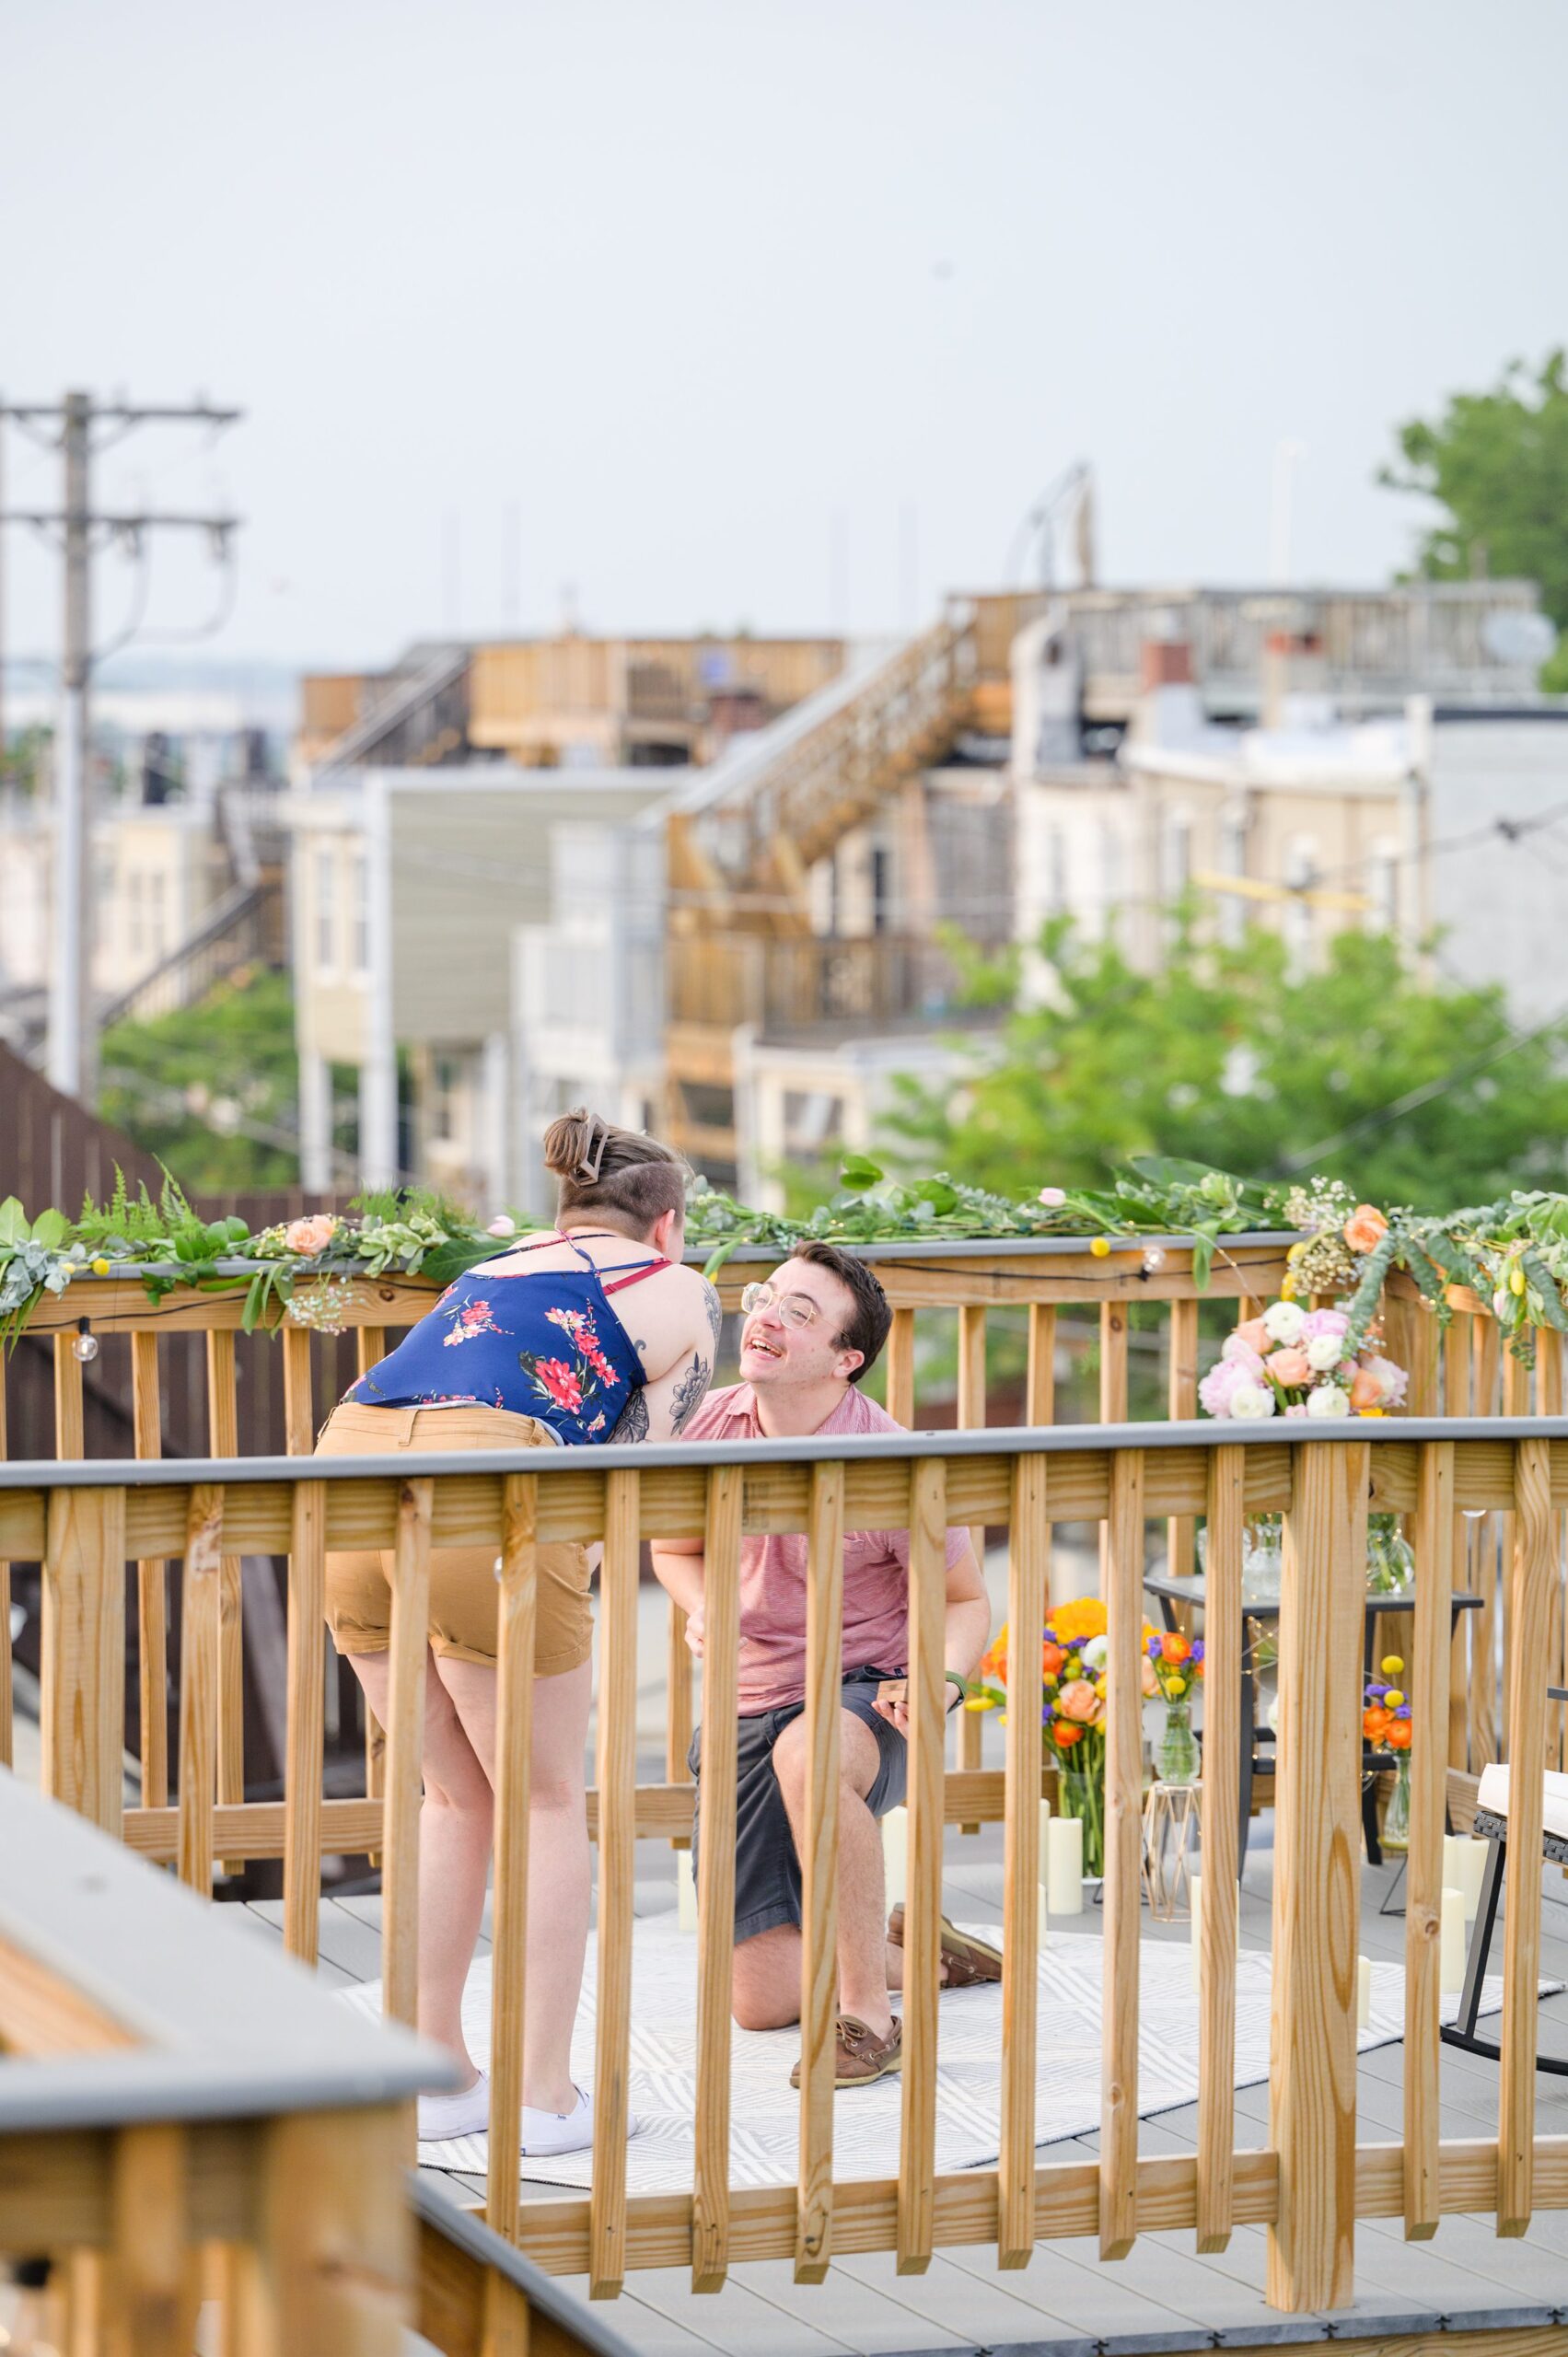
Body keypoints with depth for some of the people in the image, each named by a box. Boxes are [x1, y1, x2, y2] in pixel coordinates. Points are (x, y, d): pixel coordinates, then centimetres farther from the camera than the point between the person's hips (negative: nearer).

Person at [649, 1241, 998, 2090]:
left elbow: (965, 1602, -7)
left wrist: (944, 1679, -29)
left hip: (866, 1700, -5)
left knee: (808, 1754, -45)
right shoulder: (710, 1424, -8)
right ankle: (917, 1954, 37)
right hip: (749, 1710, 5)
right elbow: (674, 1547, 12)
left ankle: (869, 2013, -29)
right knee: (761, 2001, 4)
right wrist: (703, 1608, -11)